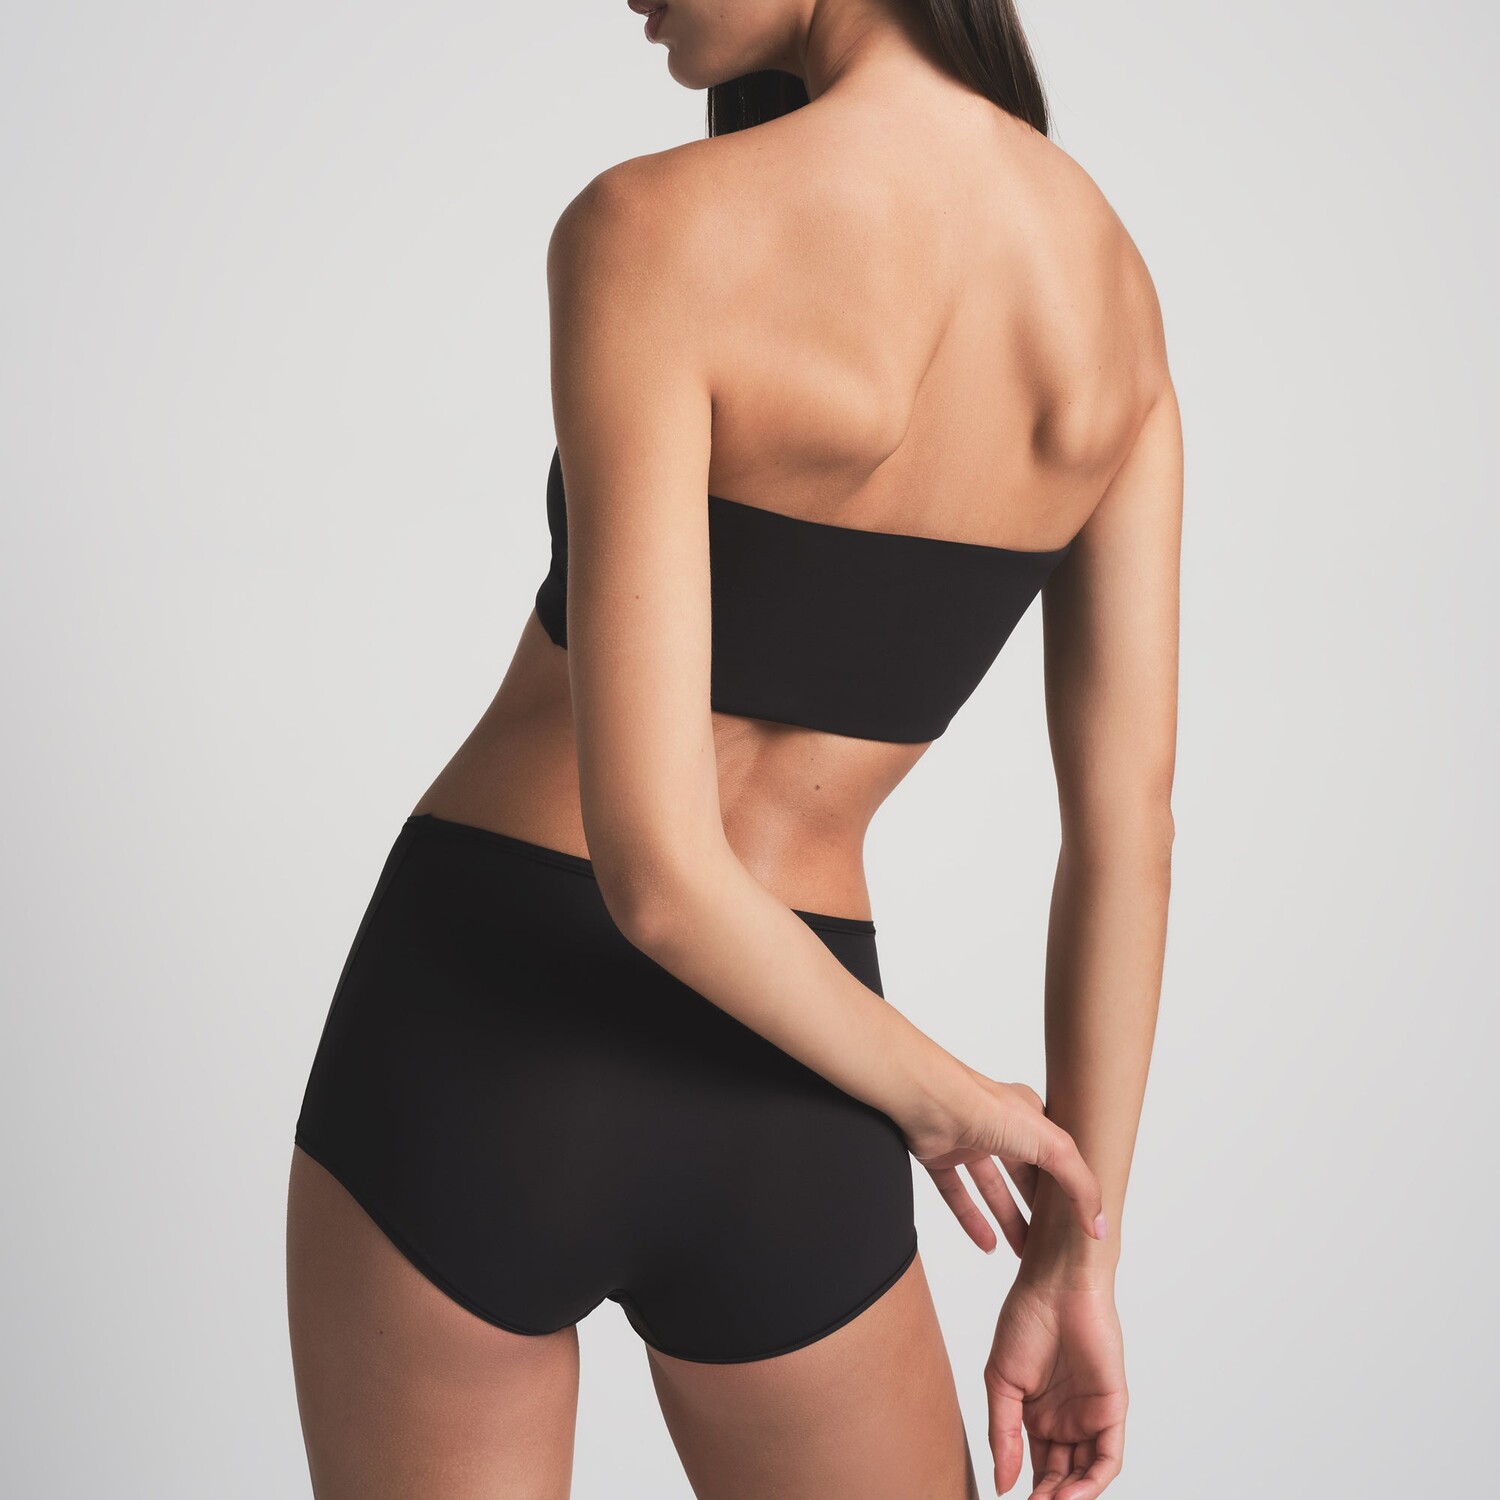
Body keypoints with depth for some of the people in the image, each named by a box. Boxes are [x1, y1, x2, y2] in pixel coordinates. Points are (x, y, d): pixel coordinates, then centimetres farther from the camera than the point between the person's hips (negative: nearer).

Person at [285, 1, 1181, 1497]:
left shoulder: (653, 235, -17)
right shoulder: (1114, 282, 1)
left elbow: (654, 868, -23)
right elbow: (1129, 829, 2)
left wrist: (928, 1088, -4)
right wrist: (1077, 1260, 8)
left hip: (483, 1049, -3)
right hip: (780, 1137, 4)